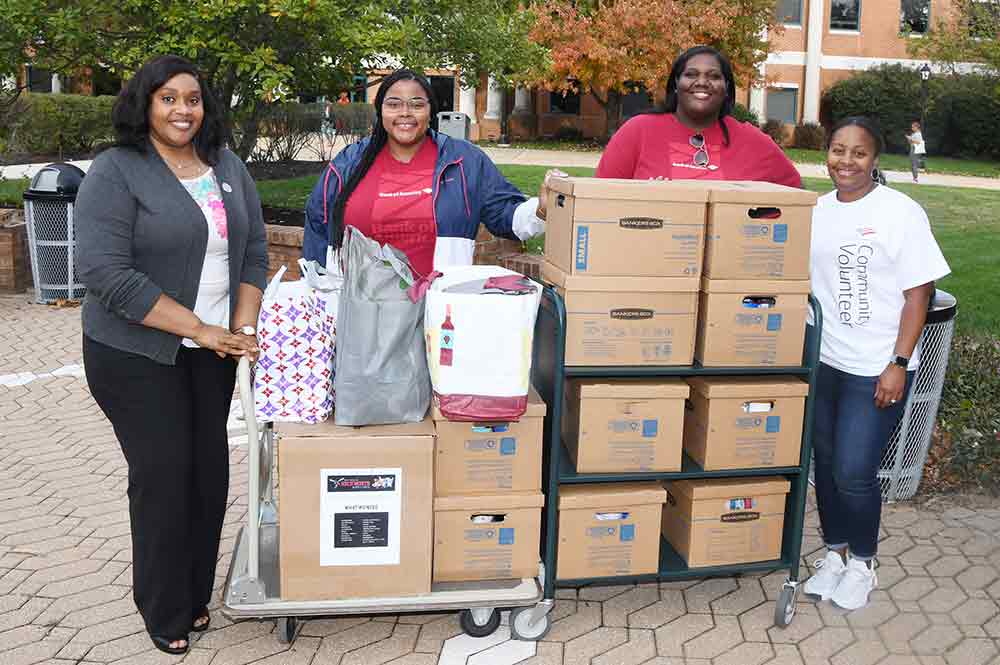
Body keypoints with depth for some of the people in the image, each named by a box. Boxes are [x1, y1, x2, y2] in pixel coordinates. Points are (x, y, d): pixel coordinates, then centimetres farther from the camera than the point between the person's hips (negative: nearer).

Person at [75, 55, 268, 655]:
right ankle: (165, 613, 18)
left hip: (213, 352, 5)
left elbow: (254, 253, 11)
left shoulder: (230, 168, 8)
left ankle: (197, 596, 24)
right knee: (163, 472, -1)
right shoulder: (117, 172, -10)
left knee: (211, 467, 7)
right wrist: (199, 329, -20)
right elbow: (106, 273, -18)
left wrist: (242, 327, -5)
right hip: (137, 354, -5)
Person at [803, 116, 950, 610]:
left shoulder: (901, 213, -9)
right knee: (826, 464, 13)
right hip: (823, 361, 5)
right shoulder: (817, 212, 5)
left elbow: (918, 293, -9)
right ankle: (835, 551, 33)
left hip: (876, 370, -5)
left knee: (854, 473, -5)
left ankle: (862, 562, 20)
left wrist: (898, 364, -14)